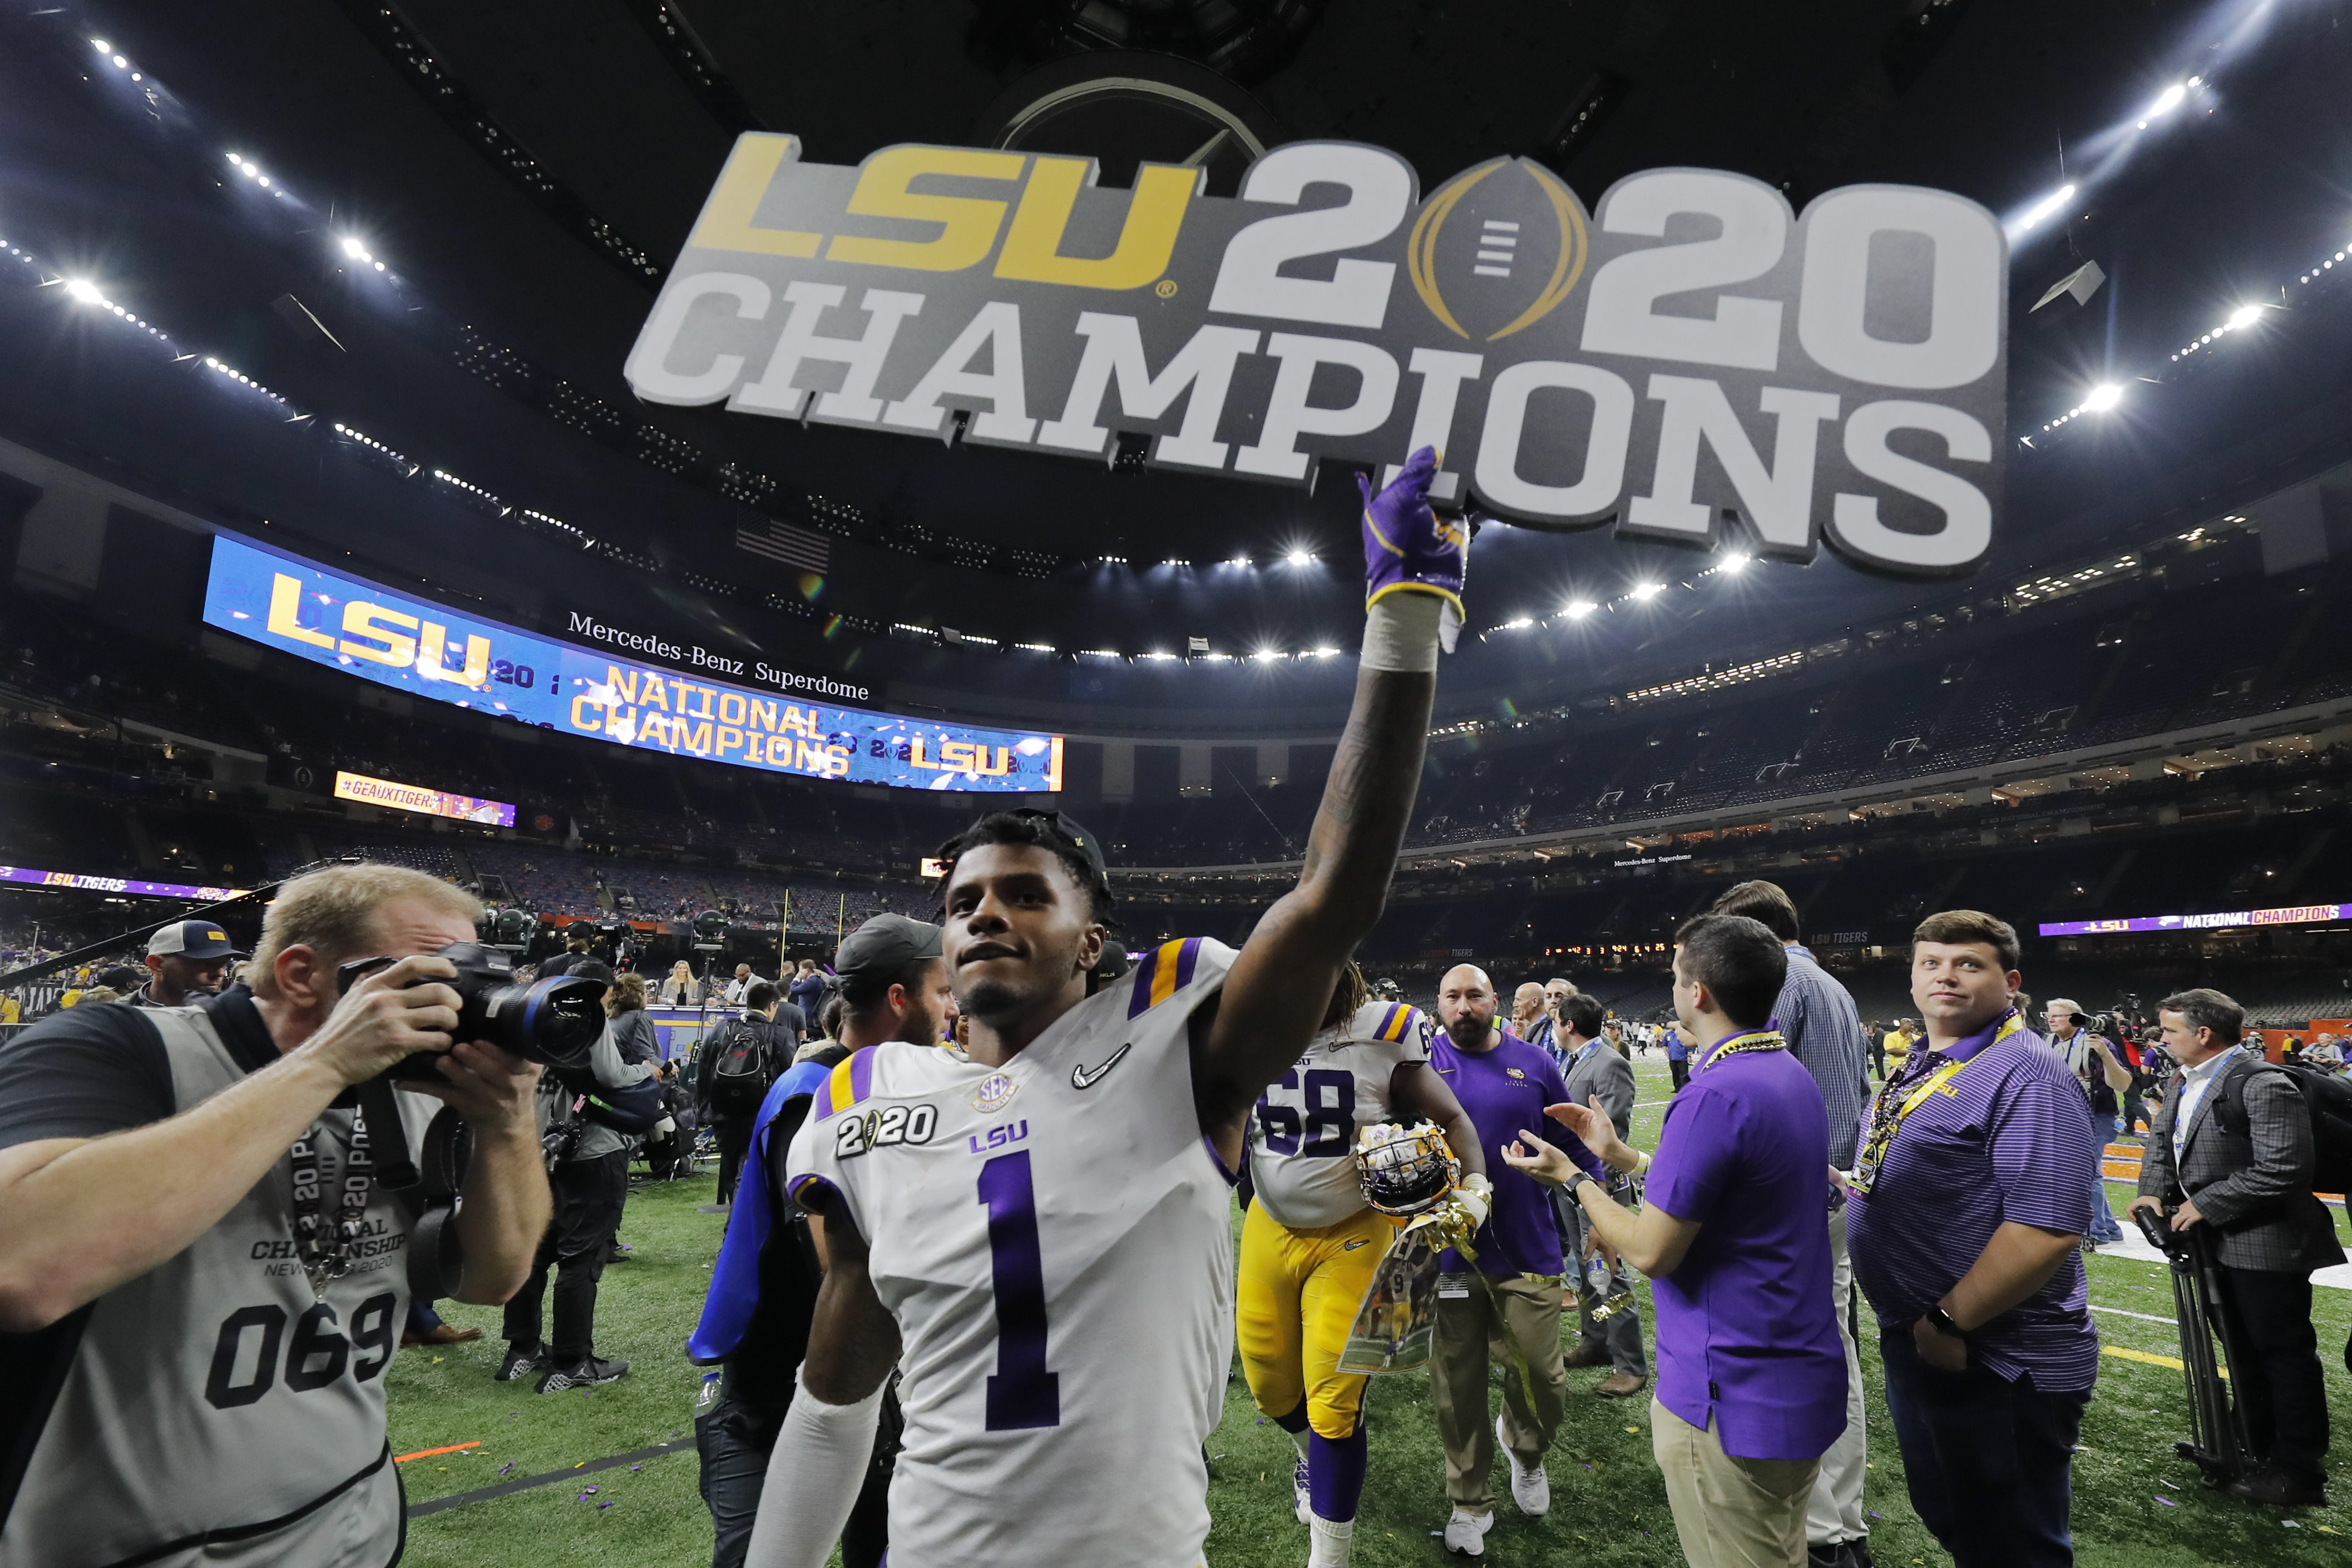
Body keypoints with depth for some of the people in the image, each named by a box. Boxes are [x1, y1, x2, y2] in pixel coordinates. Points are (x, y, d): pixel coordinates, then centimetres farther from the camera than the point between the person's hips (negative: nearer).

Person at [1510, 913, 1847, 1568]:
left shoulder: (1714, 1096, -26)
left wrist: (1572, 1177, -8)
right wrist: (1619, 1157, 14)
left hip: (1733, 1399, -9)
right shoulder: (1792, 1077, 5)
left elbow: (1650, 1251, -21)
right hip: (1803, 1384, 9)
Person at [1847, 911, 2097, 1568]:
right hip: (1915, 1344, 9)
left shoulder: (2026, 1076, -20)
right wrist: (1849, 1183, 3)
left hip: (1999, 1366, -8)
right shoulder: (1920, 1069, 9)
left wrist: (1950, 1323, -23)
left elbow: (2046, 1229, -28)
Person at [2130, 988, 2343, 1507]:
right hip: (2222, 1242, 9)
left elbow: (2282, 1170, -26)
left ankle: (2298, 1474, 15)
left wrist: (2206, 1205, -21)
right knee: (2244, 1349, 21)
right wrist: (2155, 1189, -5)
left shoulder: (2263, 1085, -22)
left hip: (2265, 1244, -9)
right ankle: (2260, 1449, 37)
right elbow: (2163, 1134, 12)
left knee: (2284, 1354, 3)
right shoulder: (2190, 1081, 7)